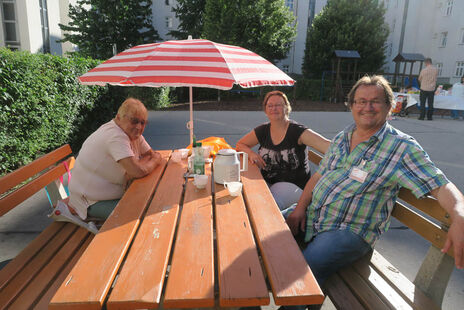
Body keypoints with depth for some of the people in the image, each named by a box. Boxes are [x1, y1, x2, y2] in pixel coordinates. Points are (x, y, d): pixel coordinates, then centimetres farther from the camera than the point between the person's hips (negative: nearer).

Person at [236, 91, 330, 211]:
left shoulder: (297, 131, -9)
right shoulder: (262, 131, 5)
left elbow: (327, 145, -20)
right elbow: (240, 144, 17)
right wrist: (251, 153, -4)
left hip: (294, 185, -4)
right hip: (267, 182, 4)